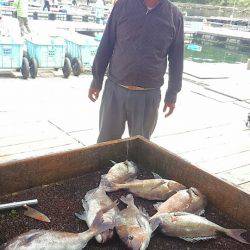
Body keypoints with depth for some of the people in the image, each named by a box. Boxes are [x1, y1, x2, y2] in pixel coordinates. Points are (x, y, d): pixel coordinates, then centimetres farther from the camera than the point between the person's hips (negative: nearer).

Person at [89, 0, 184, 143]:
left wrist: (172, 95, 7)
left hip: (149, 95, 0)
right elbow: (106, 44, 5)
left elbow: (176, 59, 6)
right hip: (115, 89, 0)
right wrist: (97, 80, 6)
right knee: (106, 141, 11)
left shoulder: (175, 15, 0)